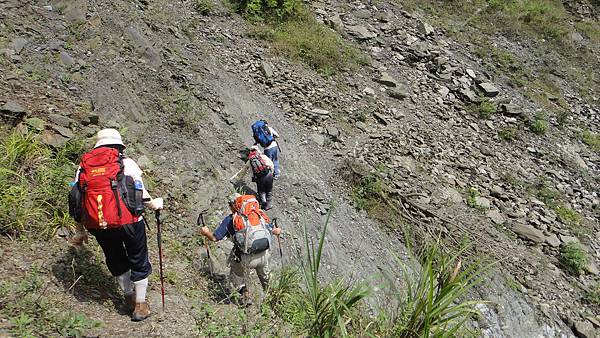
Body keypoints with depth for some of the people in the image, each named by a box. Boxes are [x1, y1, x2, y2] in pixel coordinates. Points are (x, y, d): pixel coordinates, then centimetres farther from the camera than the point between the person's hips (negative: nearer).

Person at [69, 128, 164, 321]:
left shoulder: (83, 166, 10)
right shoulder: (126, 163, -1)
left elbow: (77, 200, 11)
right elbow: (140, 194, -6)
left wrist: (80, 231, 18)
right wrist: (154, 204, 15)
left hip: (98, 226, 4)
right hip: (128, 222, -4)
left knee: (116, 261, 26)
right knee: (139, 262, 16)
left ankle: (129, 297, 42)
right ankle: (140, 305, 24)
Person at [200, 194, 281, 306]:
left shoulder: (230, 219, 1)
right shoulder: (259, 214, 9)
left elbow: (214, 238, 2)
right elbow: (273, 230, 16)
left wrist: (206, 232, 23)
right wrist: (277, 231, 40)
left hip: (246, 258, -3)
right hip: (264, 255, 3)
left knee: (236, 276, 27)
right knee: (264, 275, 34)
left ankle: (245, 295, 15)